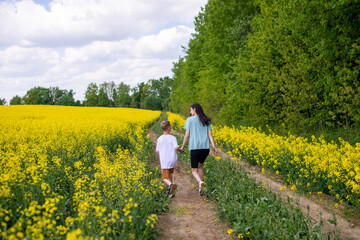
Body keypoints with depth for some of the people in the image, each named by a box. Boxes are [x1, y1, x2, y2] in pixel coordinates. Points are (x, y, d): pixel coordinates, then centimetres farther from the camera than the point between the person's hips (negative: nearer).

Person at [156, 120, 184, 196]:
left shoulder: (160, 139, 1)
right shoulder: (173, 138, -4)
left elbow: (157, 151, 2)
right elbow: (176, 147, -18)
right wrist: (181, 151, 3)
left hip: (164, 162, -1)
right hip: (173, 161, 1)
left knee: (165, 178, 2)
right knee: (170, 173, 27)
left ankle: (171, 185, -29)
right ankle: (171, 190, 19)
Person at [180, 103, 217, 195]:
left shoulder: (190, 120, 2)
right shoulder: (206, 121, 14)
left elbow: (187, 135, -1)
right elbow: (210, 135, 4)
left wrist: (182, 147, 9)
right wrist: (214, 147, -1)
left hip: (195, 148, -4)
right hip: (206, 148, 4)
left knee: (194, 170, 5)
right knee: (200, 166, 27)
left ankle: (200, 182, -28)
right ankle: (201, 188, 20)